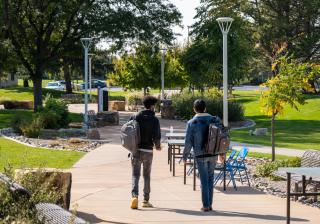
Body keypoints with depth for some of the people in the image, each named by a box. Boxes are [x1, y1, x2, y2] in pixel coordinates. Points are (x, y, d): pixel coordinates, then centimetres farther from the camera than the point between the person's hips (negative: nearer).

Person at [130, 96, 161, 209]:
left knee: (135, 175, 4)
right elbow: (156, 136, -12)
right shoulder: (154, 120, -6)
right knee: (146, 175, 12)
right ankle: (146, 200, 15)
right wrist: (157, 146, 8)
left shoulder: (137, 117, 1)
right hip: (148, 151, -1)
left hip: (136, 150, 1)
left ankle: (134, 196, -17)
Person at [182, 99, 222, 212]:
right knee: (210, 178, 14)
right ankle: (209, 204, 16)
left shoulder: (191, 123, -7)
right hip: (213, 154, 3)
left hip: (200, 155, -3)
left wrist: (185, 156, 4)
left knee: (204, 180, 2)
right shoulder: (214, 120, 2)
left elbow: (188, 142, -7)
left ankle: (205, 205, 3)